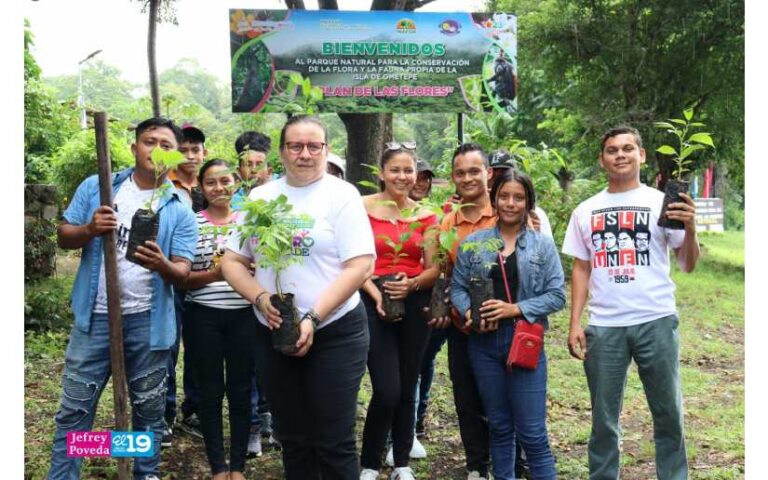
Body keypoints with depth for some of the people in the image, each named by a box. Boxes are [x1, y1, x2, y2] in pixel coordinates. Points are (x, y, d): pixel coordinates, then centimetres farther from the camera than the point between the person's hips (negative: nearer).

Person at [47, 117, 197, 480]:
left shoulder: (179, 210, 0)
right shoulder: (95, 187, 2)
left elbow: (182, 271, -6)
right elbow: (63, 236, 3)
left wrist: (162, 265, -29)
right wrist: (90, 230, -18)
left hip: (147, 321, 0)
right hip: (95, 315, 0)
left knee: (148, 407, 13)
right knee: (75, 407, 5)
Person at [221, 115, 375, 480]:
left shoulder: (341, 194, -4)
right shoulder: (260, 197, 7)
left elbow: (361, 265, -12)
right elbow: (231, 262, 8)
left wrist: (313, 318, -17)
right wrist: (260, 298, -11)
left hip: (335, 334, -4)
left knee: (334, 442, 2)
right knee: (292, 439, 15)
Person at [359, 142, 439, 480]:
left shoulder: (425, 216, 7)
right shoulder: (362, 207, -3)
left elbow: (434, 269, 4)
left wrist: (412, 284, -15)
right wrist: (375, 294, -20)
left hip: (414, 305, 3)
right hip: (374, 303, -3)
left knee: (407, 391, 10)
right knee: (387, 391, -10)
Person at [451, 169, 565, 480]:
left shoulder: (543, 244, 1)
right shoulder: (473, 242, 5)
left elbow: (557, 295, -3)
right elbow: (457, 287, 6)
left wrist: (515, 309, -14)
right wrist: (469, 314, -13)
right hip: (483, 342, 2)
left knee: (532, 431, -2)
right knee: (499, 427, 14)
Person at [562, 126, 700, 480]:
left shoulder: (661, 203, 1)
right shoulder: (585, 211, 8)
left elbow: (688, 265, -1)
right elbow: (581, 269, 11)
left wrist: (690, 229, -20)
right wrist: (574, 324, 3)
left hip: (656, 322, -2)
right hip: (603, 327, 2)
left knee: (668, 414, 10)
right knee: (603, 419, 12)